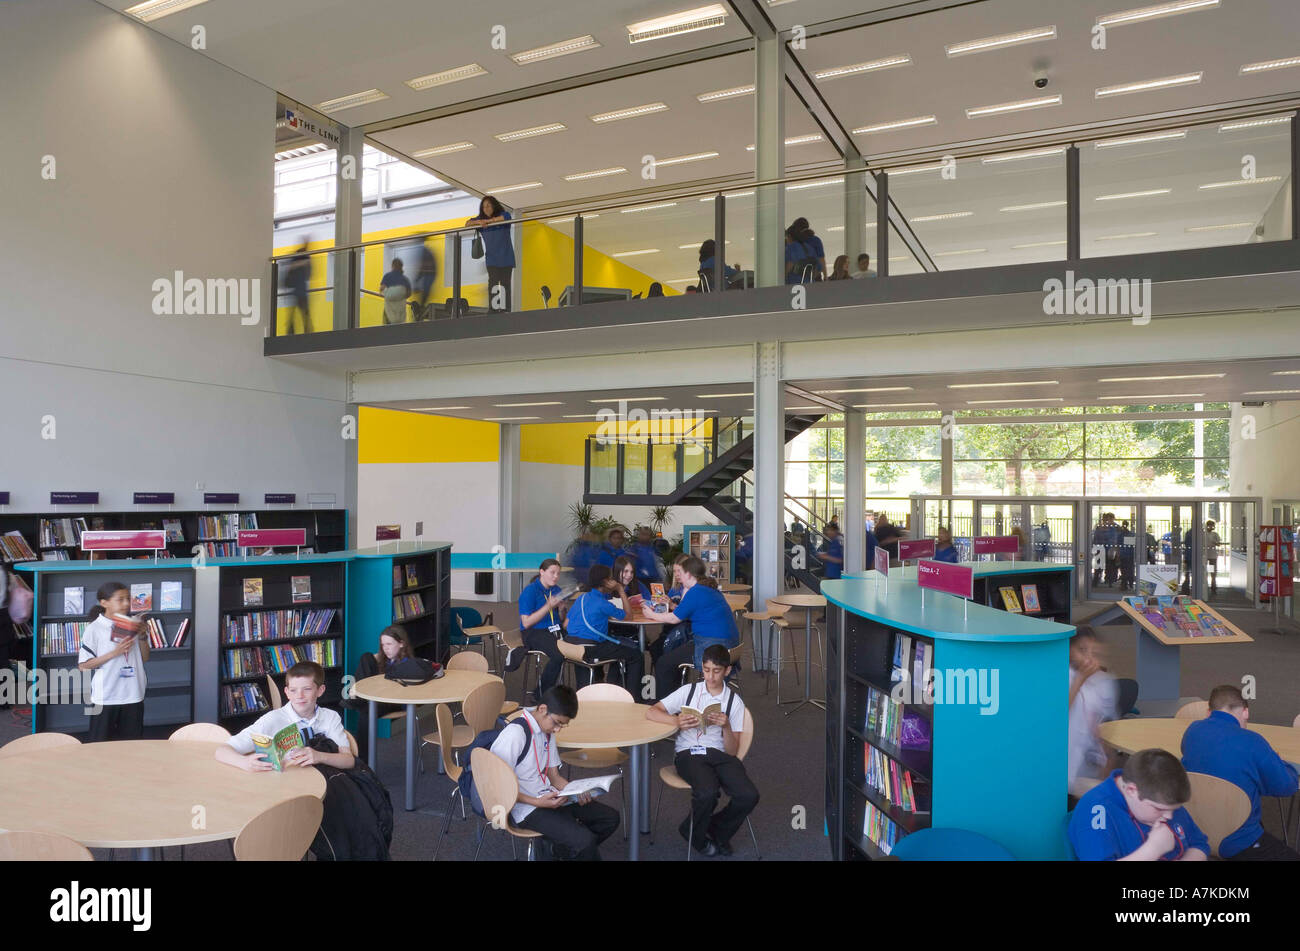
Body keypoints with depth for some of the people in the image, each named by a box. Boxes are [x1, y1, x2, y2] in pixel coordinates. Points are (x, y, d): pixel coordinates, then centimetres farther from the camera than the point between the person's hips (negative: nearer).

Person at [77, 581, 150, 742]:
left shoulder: (134, 624, 4)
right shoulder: (95, 629, -8)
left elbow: (145, 658, 10)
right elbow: (83, 666, -9)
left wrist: (143, 637, -7)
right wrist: (114, 653, -18)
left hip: (133, 694, 4)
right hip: (105, 697, -4)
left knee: (132, 740, 11)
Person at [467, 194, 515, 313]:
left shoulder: (503, 214, 3)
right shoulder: (481, 219, 13)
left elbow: (506, 217, -19)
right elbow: (467, 224, 6)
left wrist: (487, 221, -21)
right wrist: (479, 222, -15)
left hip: (505, 257, -2)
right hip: (491, 258, 2)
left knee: (505, 283, -5)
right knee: (493, 282, -10)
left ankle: (505, 309, -6)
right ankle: (493, 309, -15)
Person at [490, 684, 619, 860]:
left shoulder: (547, 731, 9)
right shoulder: (515, 734, -20)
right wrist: (538, 802, -23)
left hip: (548, 797, 9)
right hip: (526, 807, -9)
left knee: (610, 818, 2)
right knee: (585, 841, -27)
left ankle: (556, 845, 8)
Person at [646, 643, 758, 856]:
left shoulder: (734, 701, 10)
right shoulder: (689, 691, 7)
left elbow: (732, 751, 5)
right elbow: (651, 712, -2)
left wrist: (726, 726, -16)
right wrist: (677, 721, -20)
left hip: (719, 753, 2)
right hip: (689, 753, -2)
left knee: (749, 796, -25)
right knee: (707, 792, -33)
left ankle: (716, 831, 7)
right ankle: (696, 835, 2)